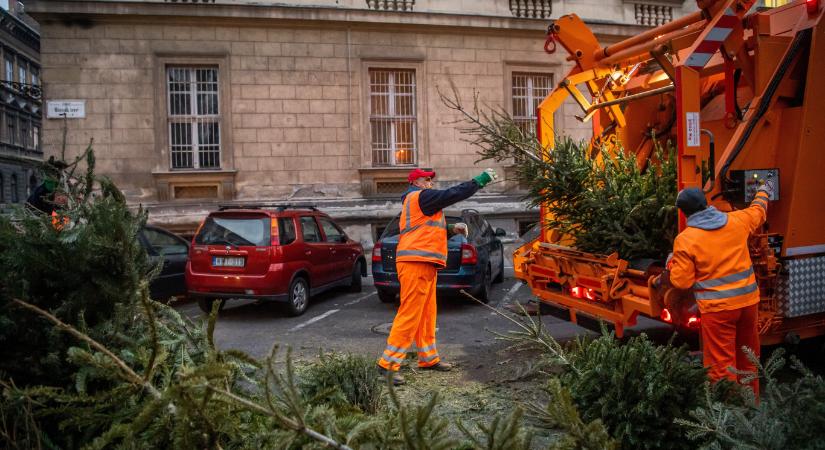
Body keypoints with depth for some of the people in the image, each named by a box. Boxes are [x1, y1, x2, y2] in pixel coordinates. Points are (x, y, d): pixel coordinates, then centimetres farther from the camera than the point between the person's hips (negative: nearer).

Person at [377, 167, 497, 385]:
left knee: (426, 313, 14)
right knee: (410, 314, -11)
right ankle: (389, 362, -9)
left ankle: (428, 358, 23)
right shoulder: (421, 196, -5)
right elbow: (453, 194, -11)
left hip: (422, 263, 11)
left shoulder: (415, 200, 26)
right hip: (417, 262, -11)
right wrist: (481, 180, -5)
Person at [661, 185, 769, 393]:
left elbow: (682, 282, -11)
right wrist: (762, 192, 44)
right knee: (748, 359, 22)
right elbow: (758, 211, 25)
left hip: (718, 308, -6)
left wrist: (671, 264, 8)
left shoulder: (684, 239, -13)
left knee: (721, 365, 2)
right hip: (748, 300, 6)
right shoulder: (737, 220, 1)